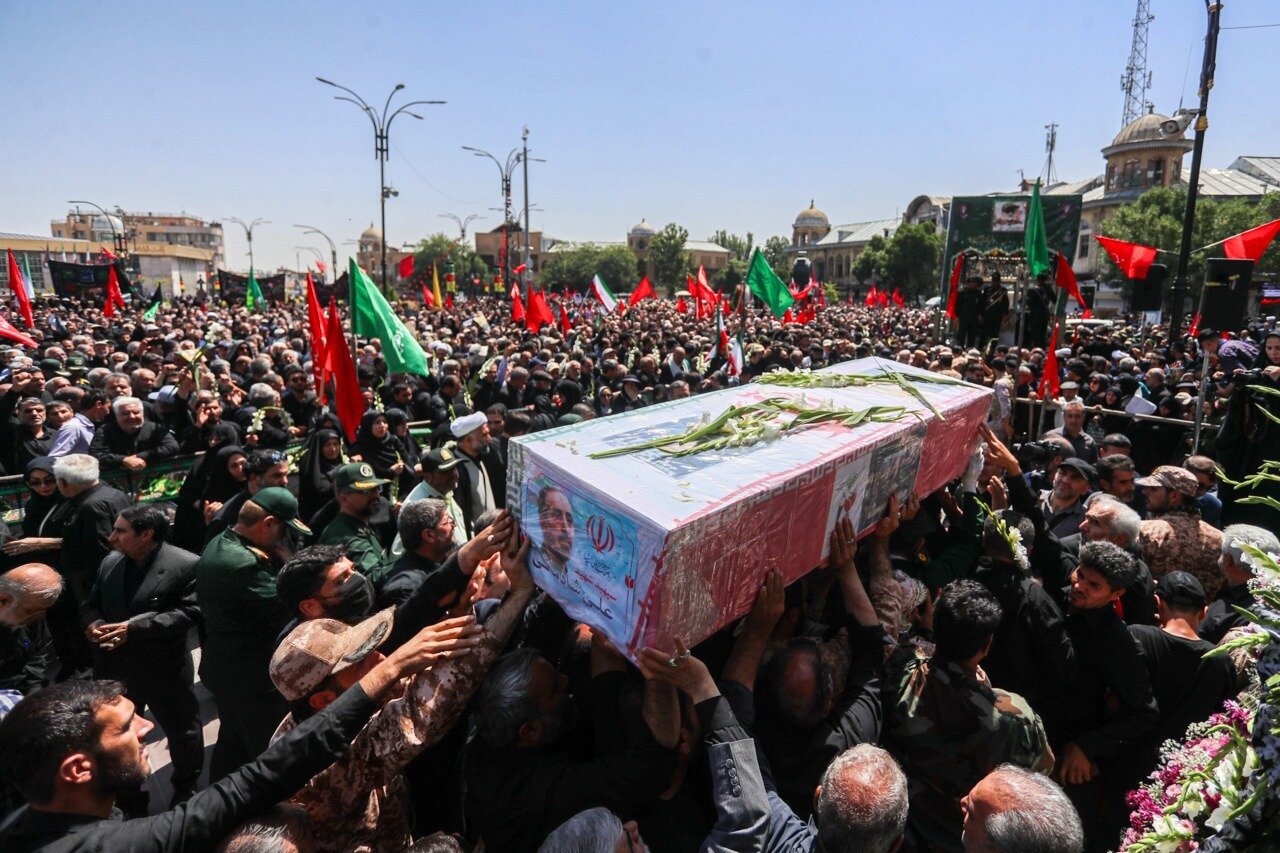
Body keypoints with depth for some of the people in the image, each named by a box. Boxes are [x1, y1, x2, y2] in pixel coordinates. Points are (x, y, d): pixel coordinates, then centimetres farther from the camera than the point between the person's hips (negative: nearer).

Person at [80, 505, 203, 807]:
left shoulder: (186, 565, -20)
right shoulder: (110, 563, 1)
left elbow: (189, 612, -22)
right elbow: (90, 603, 9)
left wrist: (134, 628, -26)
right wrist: (93, 624, -13)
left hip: (163, 670, -6)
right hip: (114, 667, 6)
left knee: (181, 730, 13)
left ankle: (186, 788, 36)